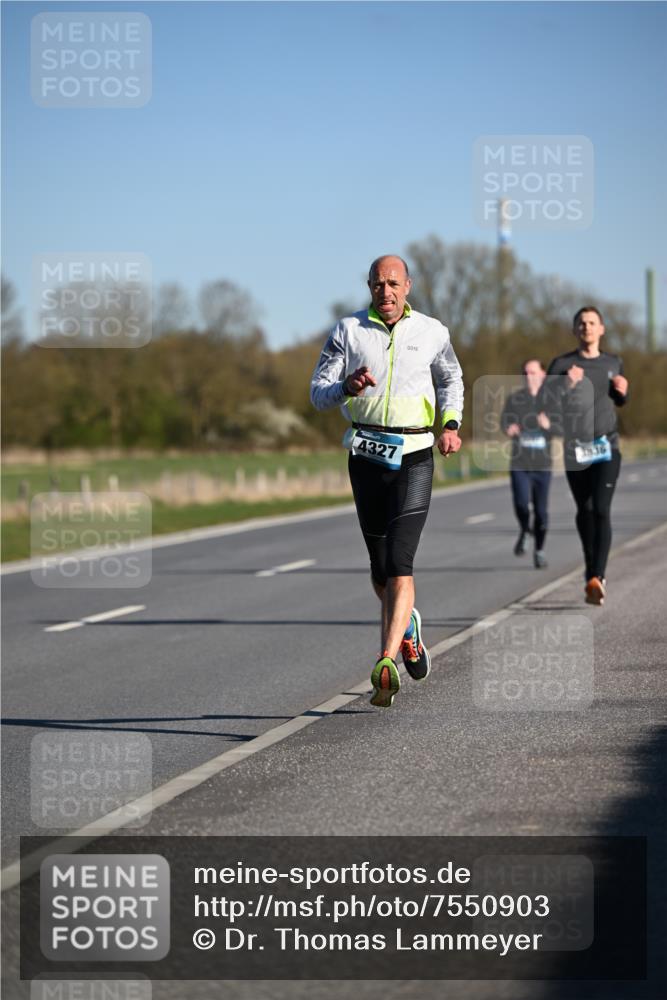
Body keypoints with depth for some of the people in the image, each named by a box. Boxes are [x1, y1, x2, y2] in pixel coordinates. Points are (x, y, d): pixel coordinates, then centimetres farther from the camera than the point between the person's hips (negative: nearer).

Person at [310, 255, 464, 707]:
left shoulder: (432, 332, 4)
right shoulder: (349, 331, 2)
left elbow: (451, 378, 22)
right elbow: (318, 392, 0)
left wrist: (451, 424, 6)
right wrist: (348, 386, -22)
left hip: (414, 455, -2)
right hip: (366, 454, 2)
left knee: (399, 561, -15)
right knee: (379, 564, 11)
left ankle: (387, 663, -22)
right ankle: (406, 625, 41)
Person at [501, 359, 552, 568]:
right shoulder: (514, 399, 5)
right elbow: (505, 420, -7)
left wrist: (548, 426, -26)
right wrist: (509, 429, -30)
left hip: (542, 464, 0)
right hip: (519, 463, 0)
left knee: (541, 510, 3)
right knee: (521, 503, -17)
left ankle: (539, 550, 23)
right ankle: (524, 531, 16)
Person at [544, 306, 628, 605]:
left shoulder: (613, 363, 10)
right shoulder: (562, 364, 0)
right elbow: (547, 406, -7)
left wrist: (622, 391, 3)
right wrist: (565, 386, -23)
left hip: (607, 447, 0)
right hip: (574, 449, 0)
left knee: (602, 510, -14)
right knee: (585, 510, 11)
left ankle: (596, 577, -23)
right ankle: (593, 569, 31)